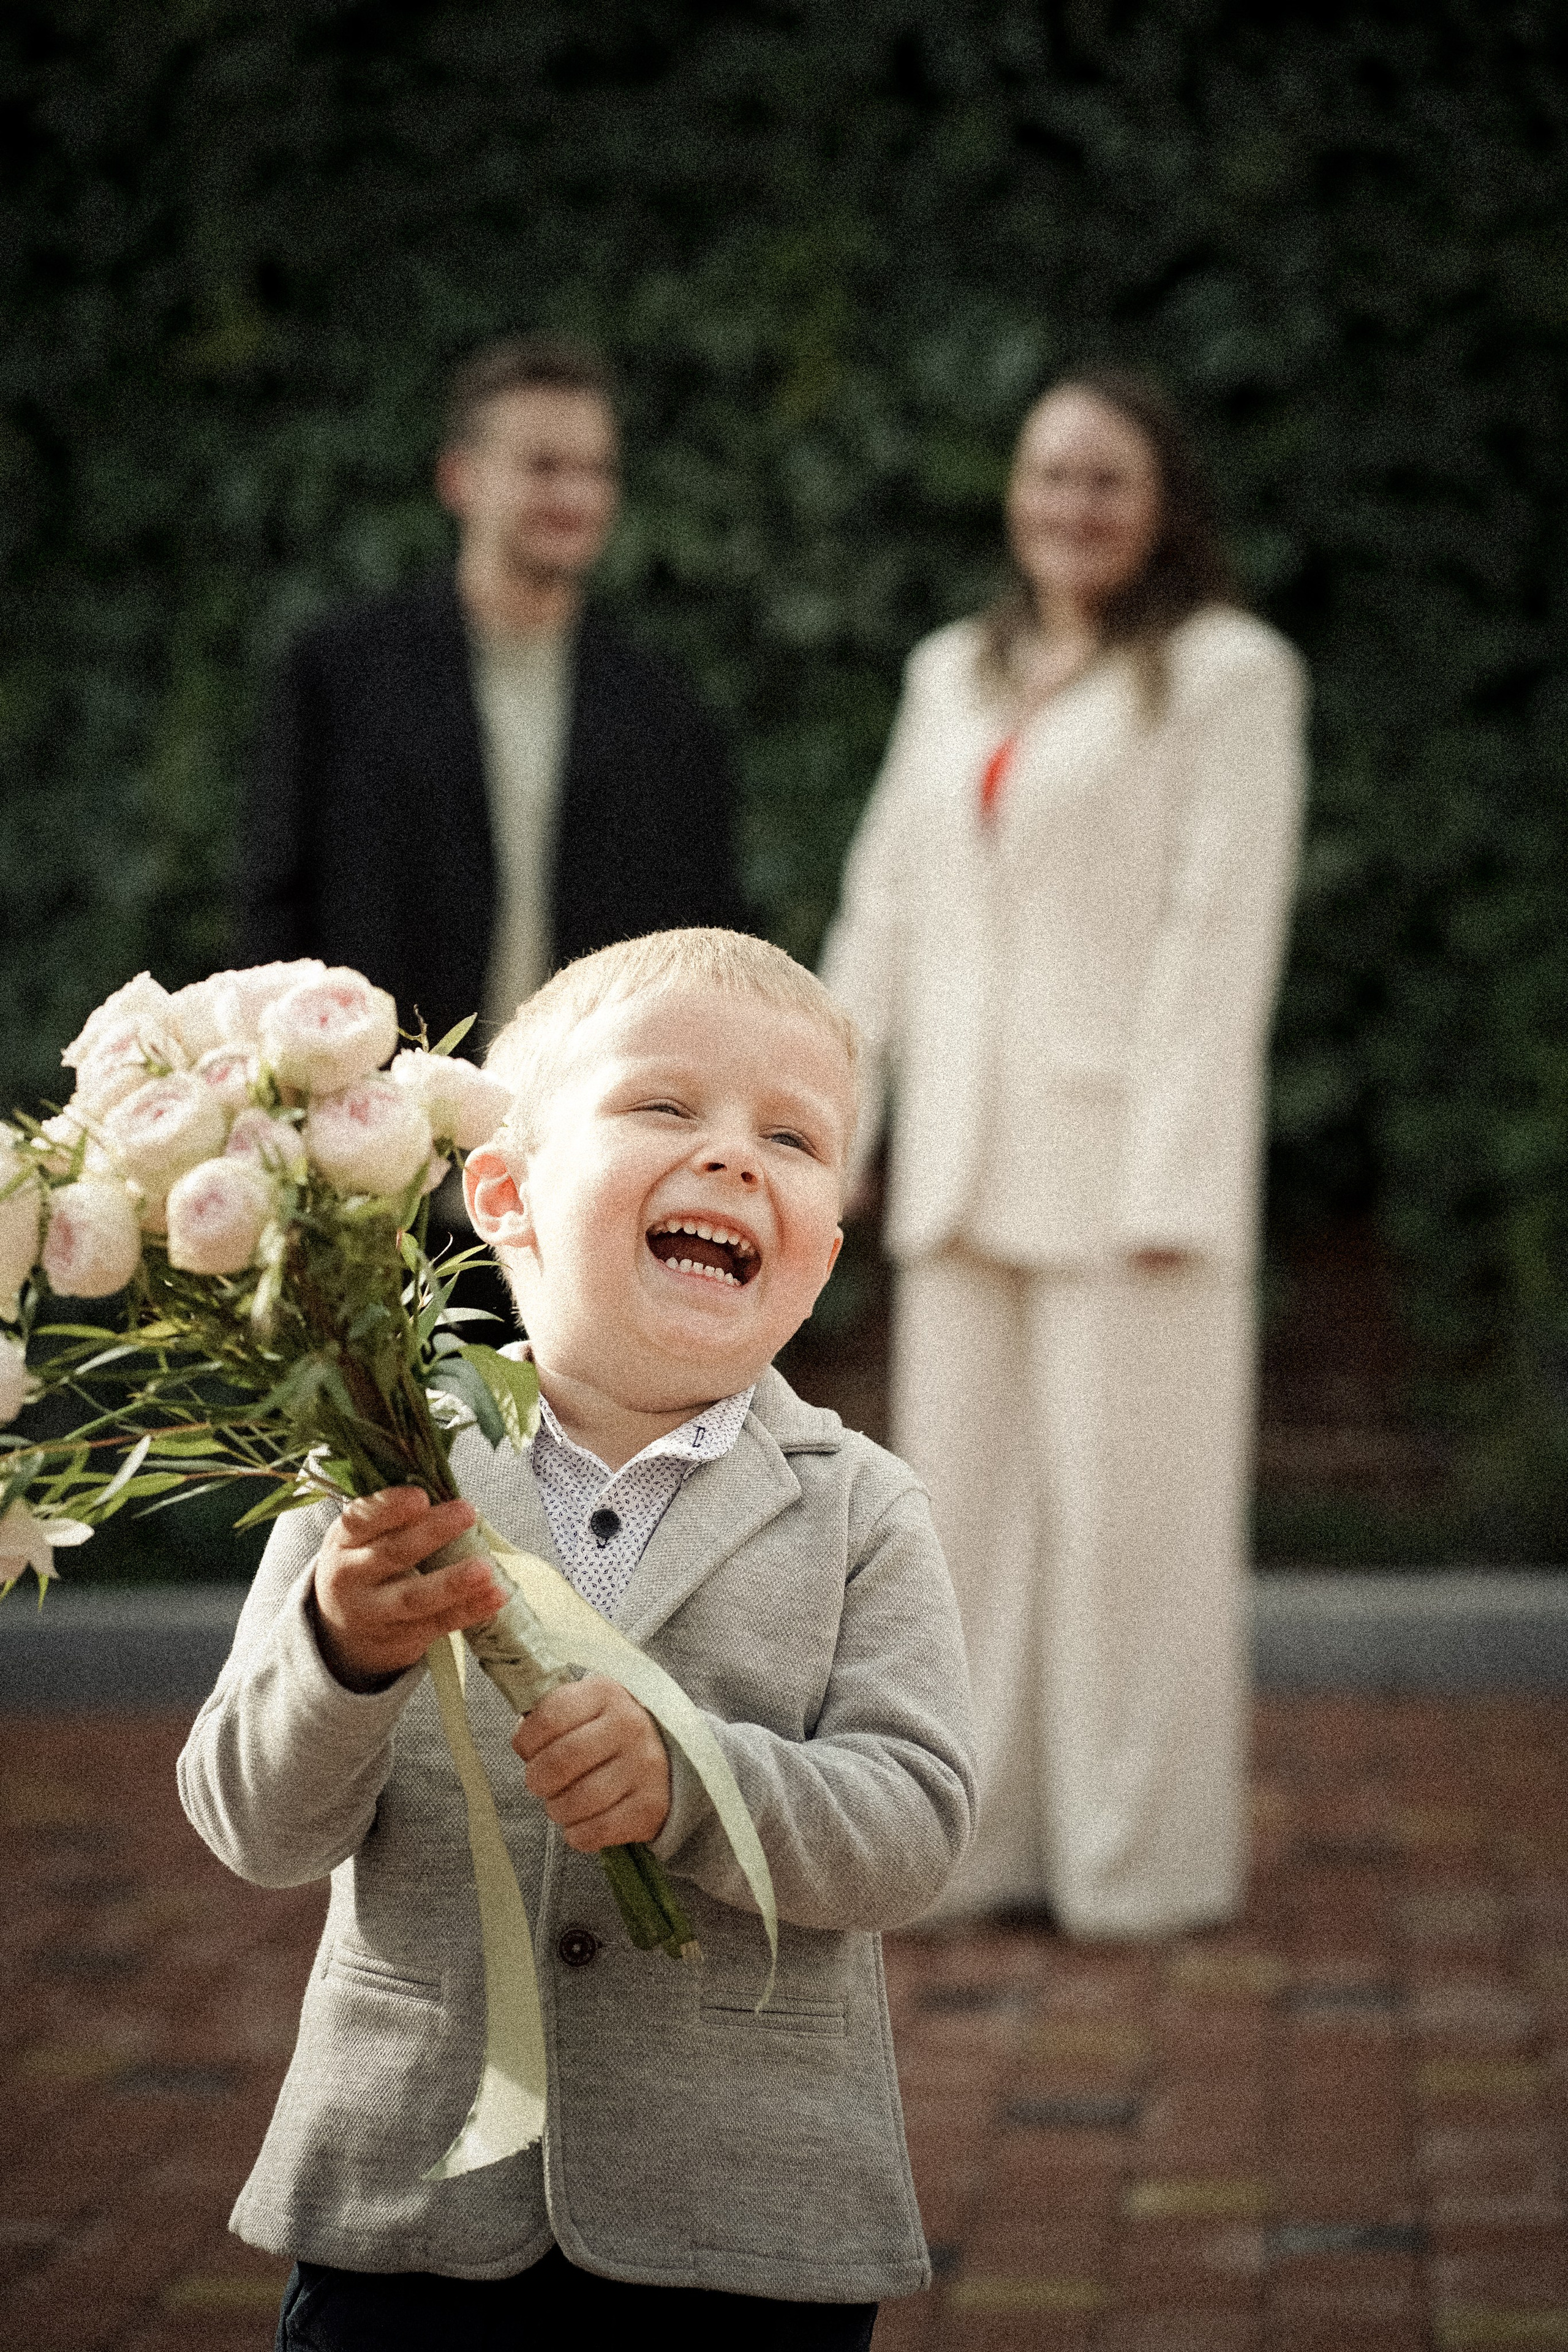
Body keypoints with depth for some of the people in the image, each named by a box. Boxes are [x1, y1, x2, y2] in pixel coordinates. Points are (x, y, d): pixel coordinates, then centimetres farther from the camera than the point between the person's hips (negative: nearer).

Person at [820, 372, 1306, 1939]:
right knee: (966, 1497, 7)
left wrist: (1174, 1179, -15)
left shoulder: (1228, 675, -3)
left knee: (1128, 1498, -2)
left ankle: (1142, 1855, 8)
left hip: (1126, 1147, -6)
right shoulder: (953, 675, 16)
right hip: (969, 1160, 6)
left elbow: (1222, 927, -9)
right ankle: (985, 1839, 15)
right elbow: (887, 908, 17)